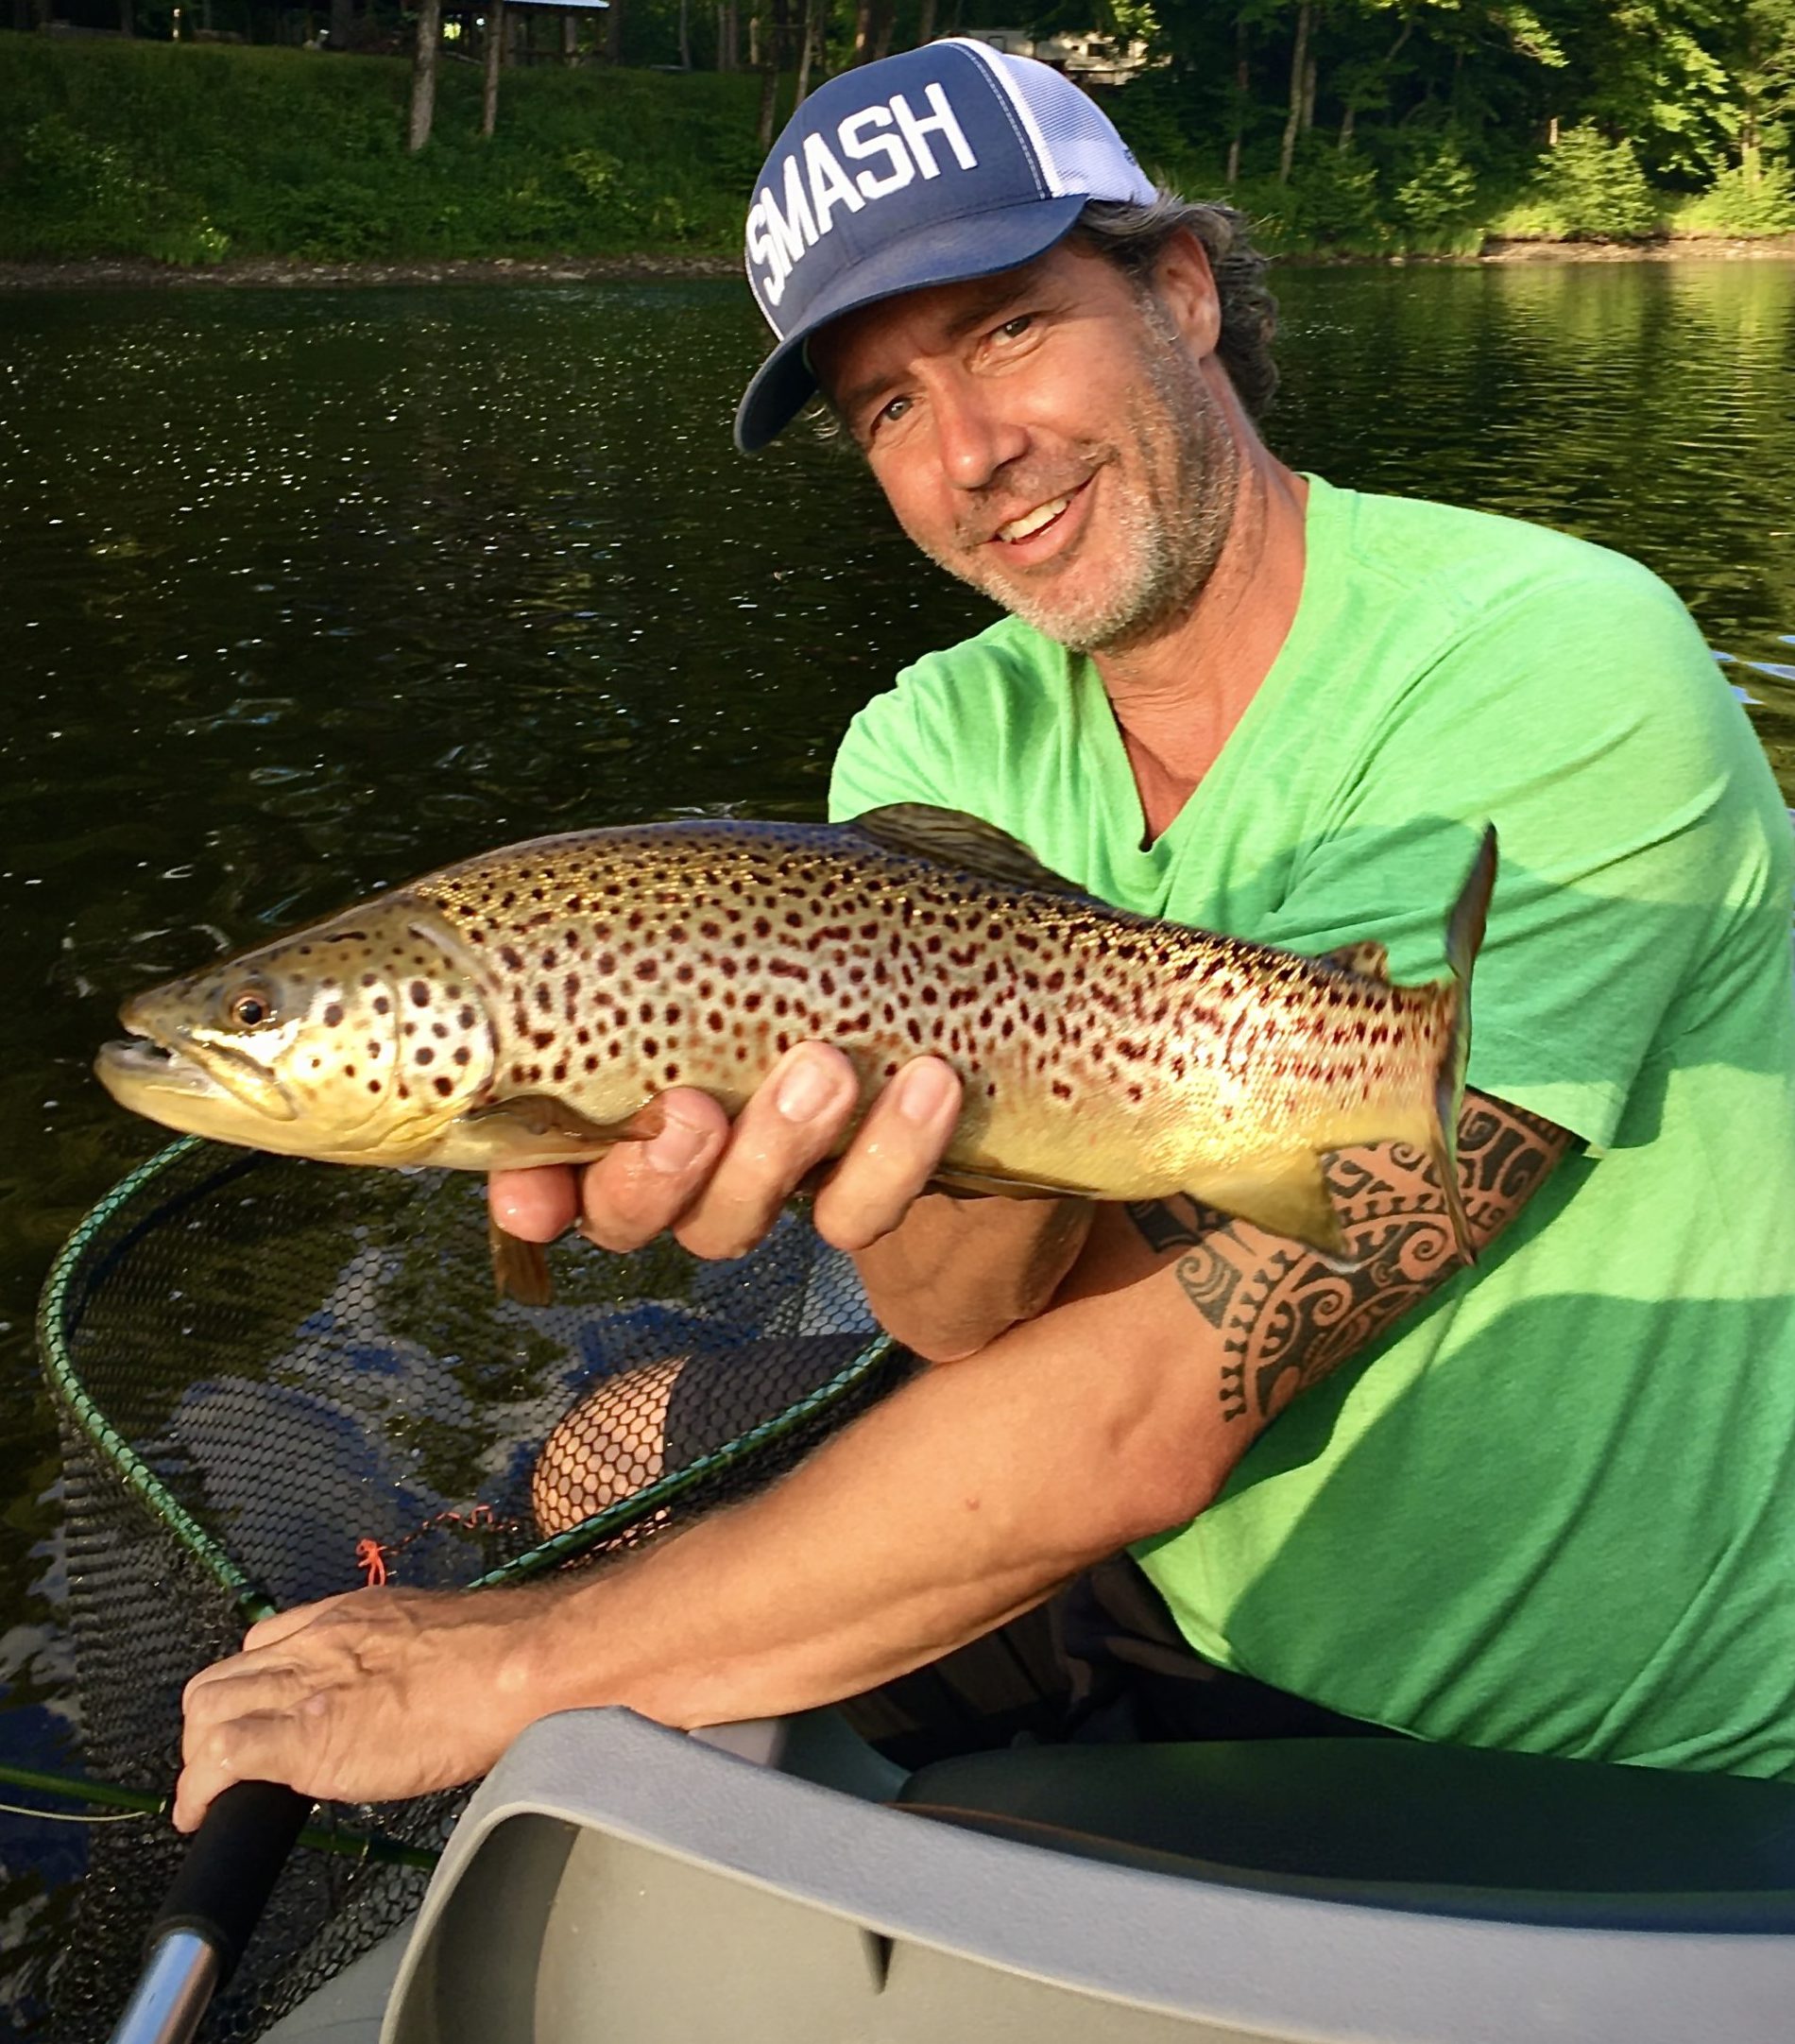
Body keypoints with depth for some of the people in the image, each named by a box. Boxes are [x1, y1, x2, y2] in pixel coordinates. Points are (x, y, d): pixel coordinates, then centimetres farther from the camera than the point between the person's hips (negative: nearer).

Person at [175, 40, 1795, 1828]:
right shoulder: (937, 753, -4)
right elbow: (998, 1322, -15)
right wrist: (937, 1146, -38)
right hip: (1184, 1642, 5)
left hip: (1635, 1772, -4)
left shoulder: (1559, 675, -23)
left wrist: (512, 1667, -23)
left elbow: (1164, 1403, -28)